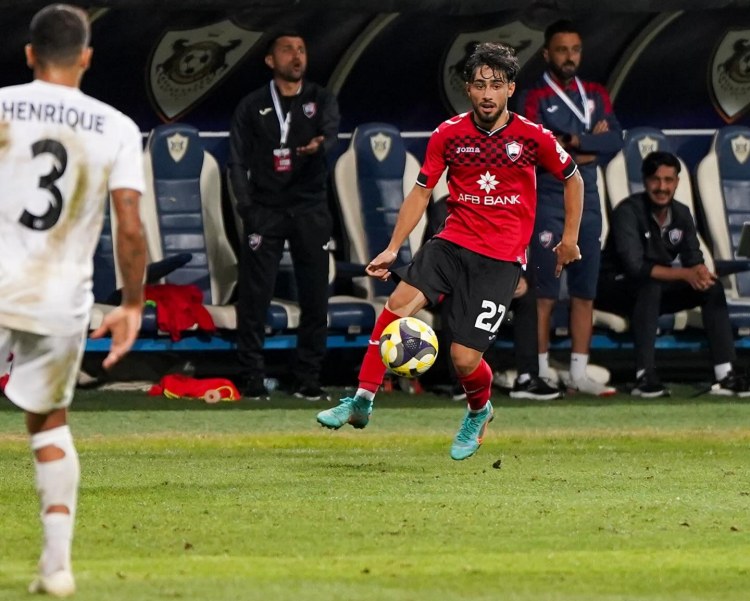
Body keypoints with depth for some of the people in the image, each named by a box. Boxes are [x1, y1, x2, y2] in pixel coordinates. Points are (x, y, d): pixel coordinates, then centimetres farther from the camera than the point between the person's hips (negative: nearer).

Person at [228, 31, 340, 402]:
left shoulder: (321, 100, 6)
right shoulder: (252, 107, 5)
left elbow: (331, 131, -15)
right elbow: (237, 161, 5)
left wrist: (319, 145, -38)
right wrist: (246, 207, -6)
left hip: (311, 210, 1)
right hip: (265, 210, -1)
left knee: (315, 297, 1)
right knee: (254, 296, -6)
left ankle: (308, 380, 9)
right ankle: (252, 379, -1)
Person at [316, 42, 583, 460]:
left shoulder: (534, 138, -3)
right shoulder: (449, 134, 1)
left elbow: (573, 179, 13)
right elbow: (422, 192, 8)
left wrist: (570, 238, 13)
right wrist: (393, 248, 1)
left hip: (502, 260, -2)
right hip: (454, 241, 2)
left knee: (464, 359, -10)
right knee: (401, 300, -25)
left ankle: (479, 411, 26)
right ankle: (362, 402, -21)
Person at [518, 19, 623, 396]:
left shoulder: (595, 95, 12)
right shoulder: (535, 99, -4)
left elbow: (616, 140, -1)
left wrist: (571, 142, -10)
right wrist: (591, 146, -10)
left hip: (587, 202, 6)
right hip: (548, 204, -6)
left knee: (585, 292, 5)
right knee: (544, 293, -5)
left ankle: (578, 374, 8)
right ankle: (541, 373, -3)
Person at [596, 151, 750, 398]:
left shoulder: (681, 214, 1)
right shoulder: (628, 211, -21)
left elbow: (693, 260, 0)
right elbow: (635, 266, -30)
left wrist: (700, 272, -26)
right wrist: (685, 274, -32)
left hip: (655, 290, 7)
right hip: (617, 288, -7)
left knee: (712, 287, -10)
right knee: (649, 287, -38)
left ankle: (725, 376, -16)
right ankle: (645, 377, -38)